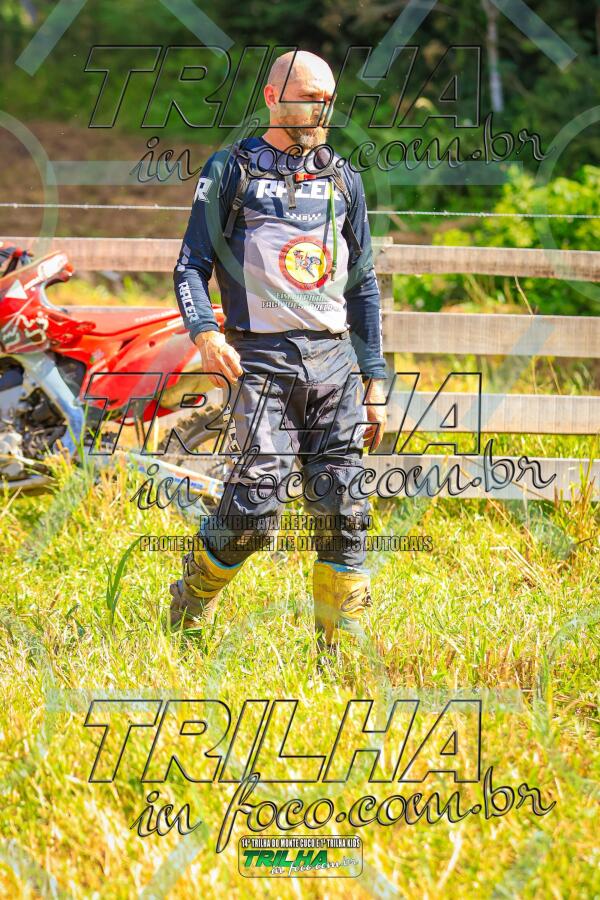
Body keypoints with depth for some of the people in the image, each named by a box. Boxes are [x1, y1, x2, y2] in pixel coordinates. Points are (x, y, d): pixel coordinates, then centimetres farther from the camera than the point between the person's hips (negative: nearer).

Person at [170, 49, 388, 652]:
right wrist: (203, 332, -18)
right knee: (255, 504, -14)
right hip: (263, 359, -4)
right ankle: (189, 613, 10)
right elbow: (191, 265, 1)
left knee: (342, 511, -3)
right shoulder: (231, 171, 5)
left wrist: (374, 381, 15)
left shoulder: (343, 181, 17)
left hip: (335, 361, 4)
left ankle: (344, 643, 4)